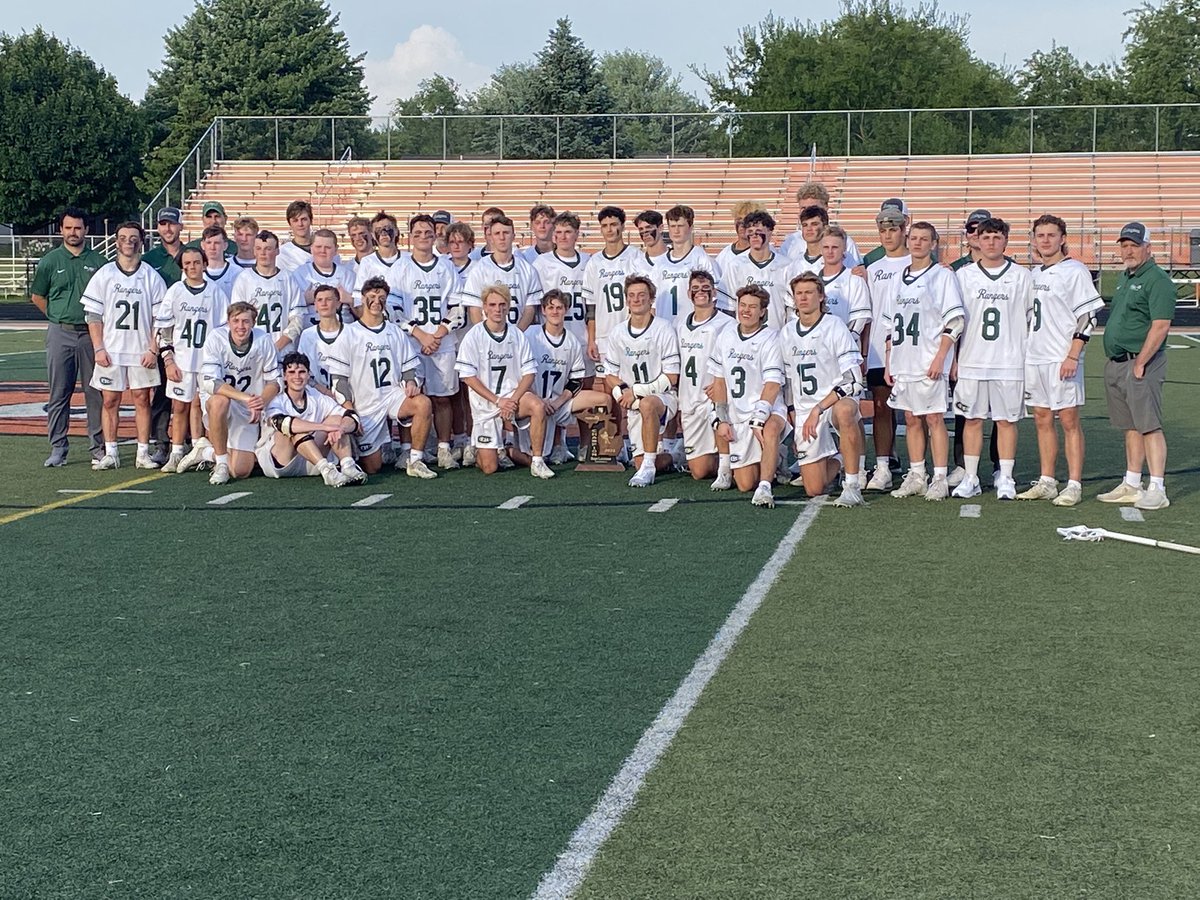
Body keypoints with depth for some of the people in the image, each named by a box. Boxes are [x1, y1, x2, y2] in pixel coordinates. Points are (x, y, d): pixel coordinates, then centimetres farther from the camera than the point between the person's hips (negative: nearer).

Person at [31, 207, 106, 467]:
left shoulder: (99, 261, 6)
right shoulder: (50, 261, 5)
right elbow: (37, 296, 14)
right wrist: (59, 318, 10)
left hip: (91, 332, 0)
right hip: (60, 334, 0)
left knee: (96, 392, 2)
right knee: (59, 393, 2)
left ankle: (99, 445, 8)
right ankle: (58, 447, 7)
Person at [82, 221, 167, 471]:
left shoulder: (151, 277, 4)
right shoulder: (104, 275, 4)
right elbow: (93, 315, 3)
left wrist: (153, 350, -4)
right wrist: (98, 348, -5)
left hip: (142, 352, 0)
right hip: (110, 351, 0)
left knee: (142, 399, 1)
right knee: (110, 400, 1)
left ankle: (143, 453, 6)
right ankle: (110, 453, 7)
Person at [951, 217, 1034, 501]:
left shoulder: (1021, 276, 6)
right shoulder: (963, 275, 8)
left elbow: (1034, 318, 10)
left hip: (1010, 363, -1)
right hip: (971, 361, 1)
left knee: (1007, 420, 2)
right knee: (972, 419, 4)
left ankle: (1006, 479, 9)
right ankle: (970, 479, 11)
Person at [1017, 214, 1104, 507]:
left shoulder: (1075, 271, -7)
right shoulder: (1033, 274, 15)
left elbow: (1087, 317, -12)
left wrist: (1072, 356, -18)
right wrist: (1021, 354, 16)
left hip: (1063, 360, -7)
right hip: (1033, 359, 7)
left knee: (1069, 420, -4)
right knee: (1042, 419, 10)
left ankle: (1074, 485, -1)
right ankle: (1046, 483, 16)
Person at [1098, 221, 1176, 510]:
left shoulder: (1157, 279, -11)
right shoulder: (1125, 278, 18)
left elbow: (1161, 325, -19)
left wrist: (1140, 363, -20)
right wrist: (1115, 362, 16)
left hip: (1141, 363, -9)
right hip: (1116, 364, 9)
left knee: (1149, 426, -9)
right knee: (1131, 427, 13)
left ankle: (1157, 491, -9)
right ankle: (1131, 486, 19)